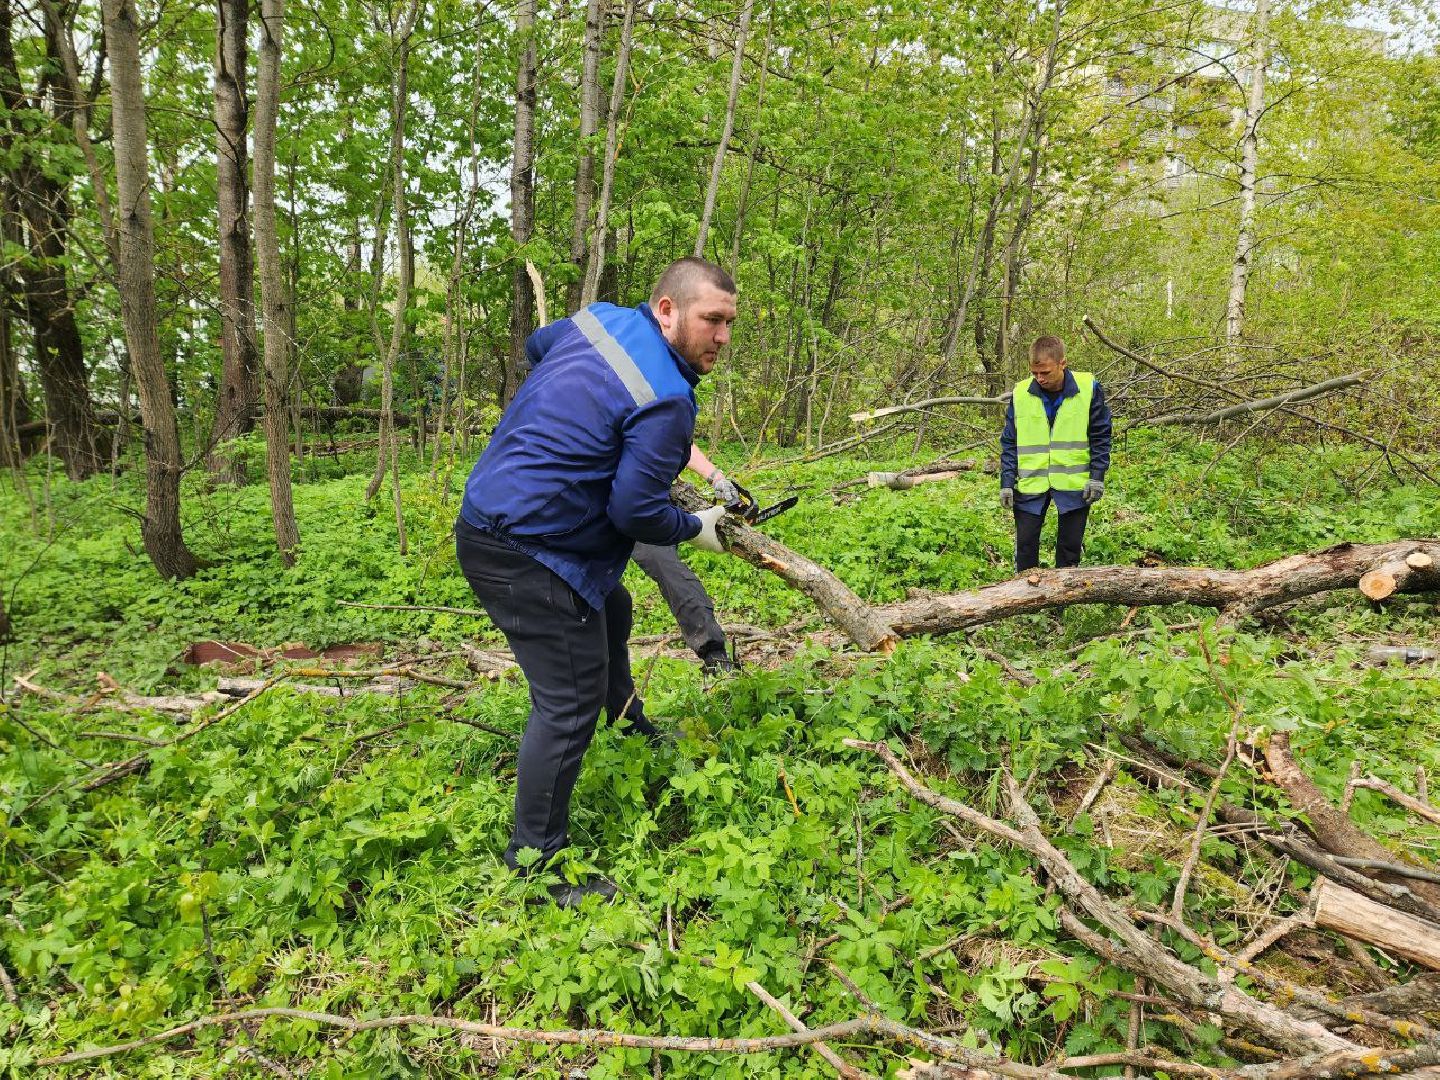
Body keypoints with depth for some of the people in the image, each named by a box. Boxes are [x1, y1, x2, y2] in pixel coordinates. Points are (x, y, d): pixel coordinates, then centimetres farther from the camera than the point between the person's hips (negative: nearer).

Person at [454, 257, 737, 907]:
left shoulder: (597, 319, 5)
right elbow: (636, 512, -19)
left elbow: (536, 345, 26)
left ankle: (629, 722, 53)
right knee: (570, 704, -4)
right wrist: (695, 528, 0)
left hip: (489, 510, 11)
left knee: (610, 610, 30)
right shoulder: (666, 401, -21)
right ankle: (535, 863, 9)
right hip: (525, 555, -11)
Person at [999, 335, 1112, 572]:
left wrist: (1097, 477, -6)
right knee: (1025, 544, 2)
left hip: (1075, 483, -1)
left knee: (1070, 546, 7)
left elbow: (1100, 437, 1)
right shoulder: (1021, 393, -2)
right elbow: (1009, 443, 4)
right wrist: (1007, 483, -2)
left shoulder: (1089, 388, -6)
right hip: (1030, 484, 1)